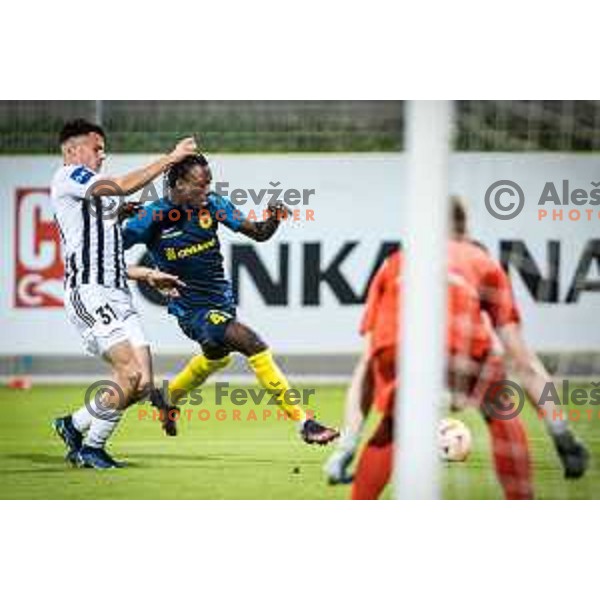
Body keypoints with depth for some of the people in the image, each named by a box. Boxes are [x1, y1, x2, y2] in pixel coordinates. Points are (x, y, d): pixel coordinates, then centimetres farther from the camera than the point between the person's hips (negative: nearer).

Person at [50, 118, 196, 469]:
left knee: (143, 384, -3)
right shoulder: (67, 177, -1)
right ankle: (91, 448, -5)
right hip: (89, 293, -9)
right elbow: (123, 186, -15)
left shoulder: (95, 199, 28)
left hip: (117, 296, 9)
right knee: (131, 374, -20)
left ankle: (75, 425, 14)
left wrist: (148, 275, 25)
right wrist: (171, 159, -9)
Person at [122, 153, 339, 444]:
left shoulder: (212, 204, -8)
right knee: (253, 344, -26)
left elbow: (258, 233, -5)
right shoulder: (153, 218, -19)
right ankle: (303, 423, -22)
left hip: (222, 300, 7)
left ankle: (167, 398, 62)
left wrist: (273, 219, -25)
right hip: (191, 309, -7)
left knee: (216, 357, 34)